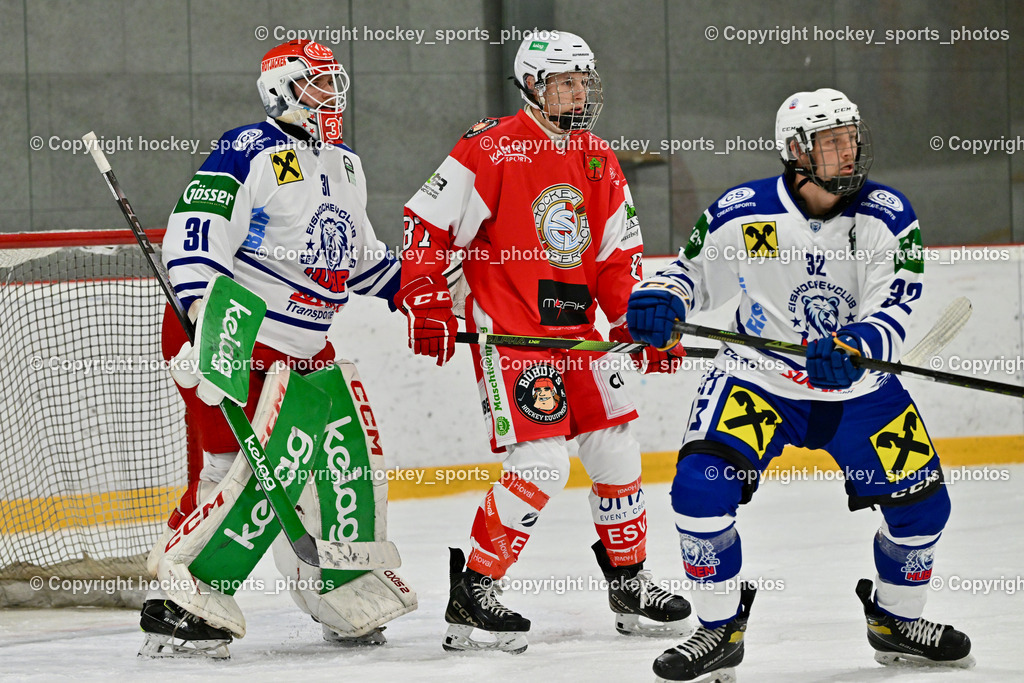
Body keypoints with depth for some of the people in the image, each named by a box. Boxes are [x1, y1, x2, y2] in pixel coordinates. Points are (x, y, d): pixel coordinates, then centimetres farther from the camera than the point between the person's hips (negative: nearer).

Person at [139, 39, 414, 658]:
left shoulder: (345, 168, 15)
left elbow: (361, 254, 29)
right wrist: (206, 317, -31)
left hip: (304, 351, 8)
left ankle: (345, 605, 21)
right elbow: (194, 234, -21)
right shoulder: (252, 152, -13)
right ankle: (182, 605, -11)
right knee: (231, 472, -16)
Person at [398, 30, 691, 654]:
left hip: (577, 332, 7)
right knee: (541, 465, -17)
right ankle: (471, 595, -10)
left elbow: (618, 256, 18)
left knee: (617, 455, 10)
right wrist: (426, 304, -15)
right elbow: (429, 223, -9)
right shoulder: (490, 151, -11)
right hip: (508, 332, -7)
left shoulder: (600, 162, 11)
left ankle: (630, 584, 26)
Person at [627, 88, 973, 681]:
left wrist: (856, 345, -39)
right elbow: (693, 272, 3)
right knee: (700, 488, -21)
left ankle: (896, 620, 27)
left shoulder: (887, 216, -12)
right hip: (758, 379, -2)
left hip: (858, 386, 2)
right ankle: (721, 630, -2)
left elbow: (896, 310, -18)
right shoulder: (741, 214, -13)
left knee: (923, 502, -1)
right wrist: (659, 301, -20)